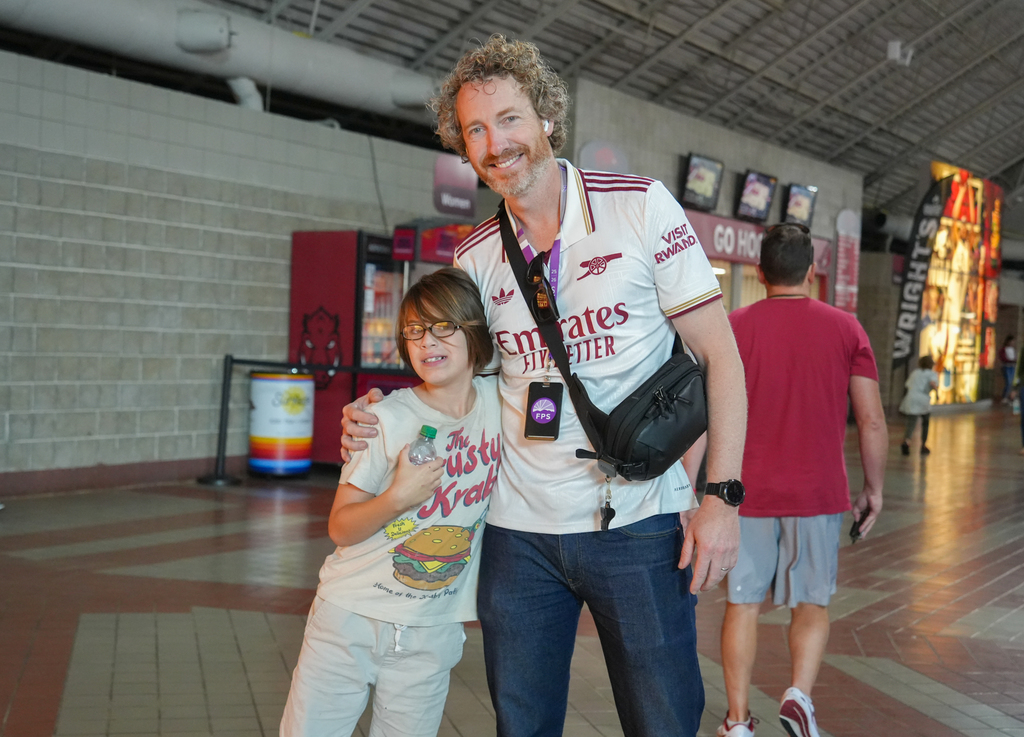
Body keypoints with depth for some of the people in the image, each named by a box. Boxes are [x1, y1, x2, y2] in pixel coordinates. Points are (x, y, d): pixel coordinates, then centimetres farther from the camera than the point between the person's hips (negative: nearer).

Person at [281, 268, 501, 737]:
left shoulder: (498, 401, -3)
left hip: (430, 636, 2)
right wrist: (398, 497, -25)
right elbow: (340, 528, -9)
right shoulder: (387, 420, -11)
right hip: (350, 616, -2)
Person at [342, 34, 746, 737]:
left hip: (637, 523, -3)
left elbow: (720, 354, -5)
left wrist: (723, 495, -12)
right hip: (520, 530, 4)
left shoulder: (641, 207, -5)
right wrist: (376, 413, -1)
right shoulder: (474, 258, 7)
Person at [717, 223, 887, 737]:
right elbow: (872, 421, -2)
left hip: (747, 492, 0)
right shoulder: (846, 328, -1)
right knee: (811, 603, 14)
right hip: (818, 493, 0)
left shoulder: (733, 327, -3)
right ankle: (800, 693, -7)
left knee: (743, 604, 10)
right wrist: (874, 488, 10)